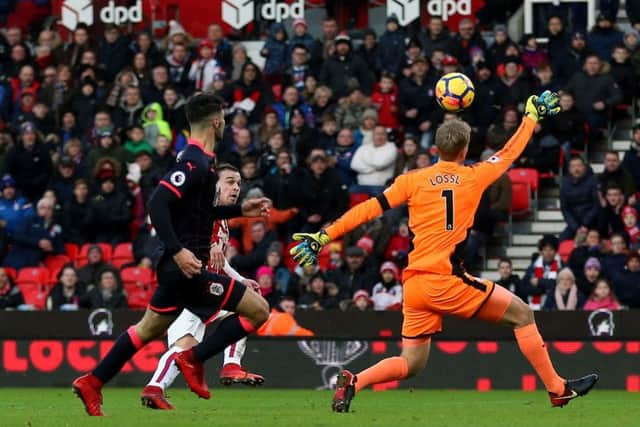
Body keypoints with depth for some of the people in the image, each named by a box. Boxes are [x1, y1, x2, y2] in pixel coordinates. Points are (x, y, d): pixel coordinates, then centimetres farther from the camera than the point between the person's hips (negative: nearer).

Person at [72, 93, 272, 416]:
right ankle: (193, 359, -3)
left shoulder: (197, 160, 13)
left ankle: (91, 383, 24)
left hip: (176, 266, 10)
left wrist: (240, 210, 24)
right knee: (258, 310, -8)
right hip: (185, 266, -10)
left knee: (149, 329, 22)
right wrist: (177, 251, -31)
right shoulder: (195, 162, -18)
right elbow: (157, 205, -27)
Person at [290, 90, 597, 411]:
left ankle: (352, 382, -10)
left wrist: (323, 236, 5)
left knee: (411, 364, 13)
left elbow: (368, 210, 2)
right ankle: (557, 389, 10)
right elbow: (510, 153, 19)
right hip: (447, 281, -4)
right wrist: (532, 114, 36)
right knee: (522, 314, 9)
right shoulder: (473, 177, 3)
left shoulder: (412, 180, 7)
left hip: (414, 285, 4)